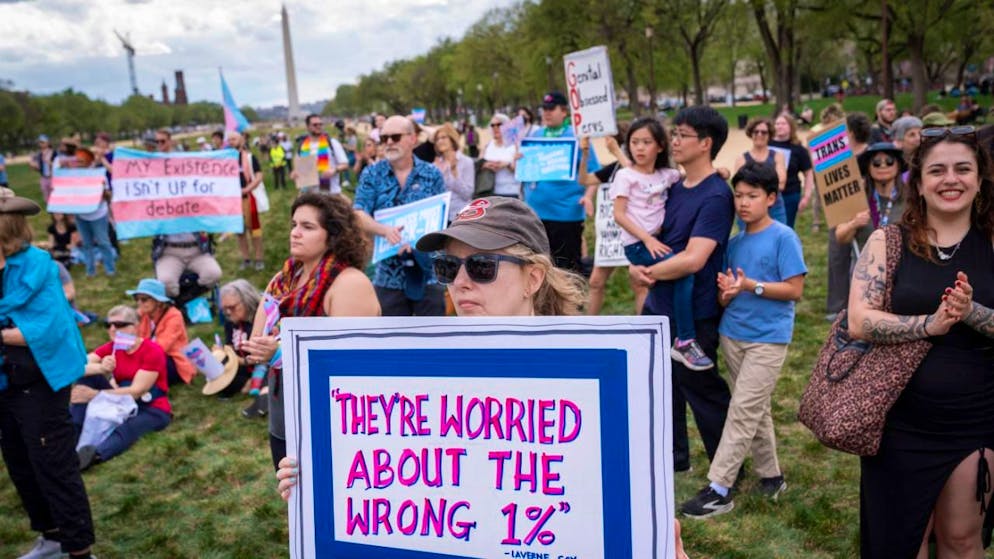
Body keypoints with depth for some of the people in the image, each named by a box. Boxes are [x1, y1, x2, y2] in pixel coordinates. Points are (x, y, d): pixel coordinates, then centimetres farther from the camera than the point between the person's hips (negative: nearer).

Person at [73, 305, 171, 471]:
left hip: (152, 409, -6)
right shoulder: (112, 348, 1)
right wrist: (100, 368, -34)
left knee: (128, 428, -40)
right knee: (87, 376, -11)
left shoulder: (153, 351, -16)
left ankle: (95, 454, -68)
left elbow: (136, 391, -23)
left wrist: (95, 395, -28)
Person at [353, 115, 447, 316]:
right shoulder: (372, 174, 3)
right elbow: (359, 216, -6)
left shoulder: (432, 174, 2)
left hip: (429, 271, -1)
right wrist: (385, 230, -27)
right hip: (389, 275, 1)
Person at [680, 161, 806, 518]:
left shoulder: (784, 238, -8)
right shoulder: (734, 243, 9)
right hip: (733, 333, 6)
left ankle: (719, 489, -4)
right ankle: (771, 476, 29)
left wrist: (752, 286, -21)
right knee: (756, 410, 15)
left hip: (768, 337, -6)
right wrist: (727, 292, -13)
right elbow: (725, 299, 10)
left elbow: (795, 290, -12)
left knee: (743, 411, -7)